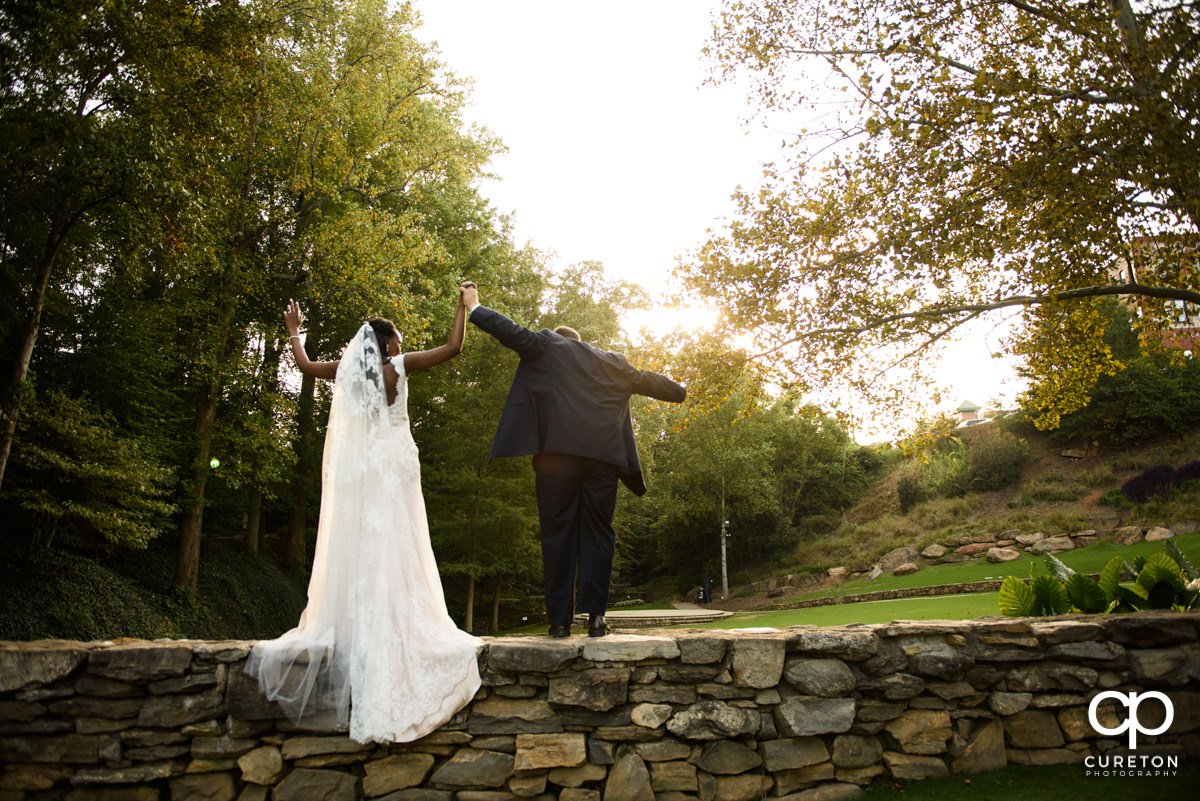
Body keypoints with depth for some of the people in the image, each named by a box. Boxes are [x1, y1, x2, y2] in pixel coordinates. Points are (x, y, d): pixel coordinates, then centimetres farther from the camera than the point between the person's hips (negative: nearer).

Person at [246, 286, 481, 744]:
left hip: (354, 466, 4)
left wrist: (293, 330, 41)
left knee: (354, 544, 7)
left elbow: (304, 364, 26)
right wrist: (463, 306, 12)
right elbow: (453, 347, 1)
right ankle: (396, 625, -7)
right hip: (392, 463, -4)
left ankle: (346, 627, 9)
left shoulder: (345, 369, 8)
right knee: (392, 546, -4)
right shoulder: (399, 365, -2)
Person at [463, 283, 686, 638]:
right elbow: (646, 380, 33)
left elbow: (512, 332, 11)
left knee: (557, 532, 1)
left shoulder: (547, 346, 14)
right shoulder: (613, 362, 23)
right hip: (603, 455, 3)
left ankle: (560, 619, 0)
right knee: (597, 532, 5)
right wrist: (680, 391, 51)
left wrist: (475, 307, 24)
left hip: (557, 451, -2)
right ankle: (595, 616, 1)